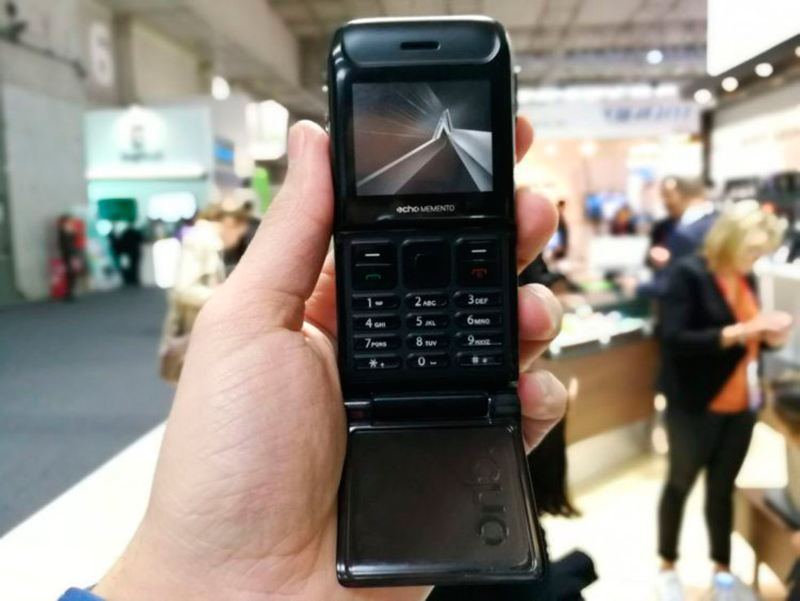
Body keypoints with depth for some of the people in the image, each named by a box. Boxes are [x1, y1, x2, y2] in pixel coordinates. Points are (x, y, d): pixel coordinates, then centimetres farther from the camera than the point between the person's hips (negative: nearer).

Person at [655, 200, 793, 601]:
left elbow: (747, 340, 14)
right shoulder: (688, 274, -16)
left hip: (741, 406, 6)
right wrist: (738, 331, -28)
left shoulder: (745, 278, 5)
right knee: (680, 485, 13)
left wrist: (771, 336, -7)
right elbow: (673, 340, -24)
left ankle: (722, 568, 35)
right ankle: (667, 566, 32)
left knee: (723, 488, 16)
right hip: (696, 407, -5)